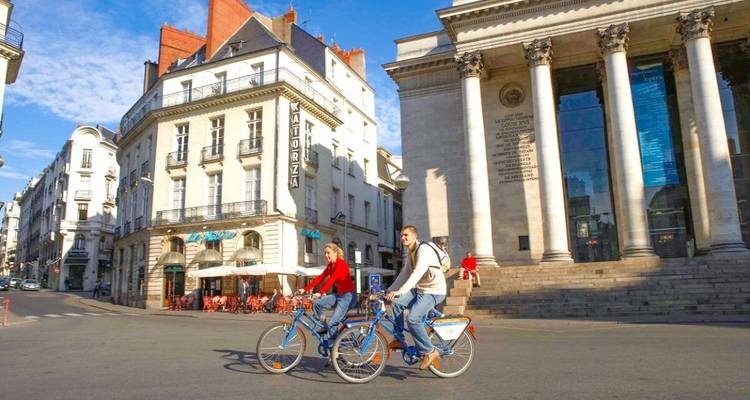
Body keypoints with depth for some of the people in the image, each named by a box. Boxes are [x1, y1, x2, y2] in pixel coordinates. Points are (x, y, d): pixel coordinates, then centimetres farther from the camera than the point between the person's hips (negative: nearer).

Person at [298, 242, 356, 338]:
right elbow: (320, 277, 2)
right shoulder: (330, 266, 9)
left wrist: (320, 293, -40)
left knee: (332, 323, -13)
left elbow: (332, 279, -30)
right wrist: (305, 289, -8)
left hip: (348, 296, -8)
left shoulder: (341, 264, -17)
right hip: (339, 295, 8)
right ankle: (324, 327, 10)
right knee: (317, 303, -4)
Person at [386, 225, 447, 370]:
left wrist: (399, 292, -38)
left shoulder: (424, 249, -18)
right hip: (419, 289, 9)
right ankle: (398, 339, 6)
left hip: (434, 291, -9)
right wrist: (389, 291, 9)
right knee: (396, 302, -8)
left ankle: (429, 352, -6)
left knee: (412, 318, -23)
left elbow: (417, 274, -31)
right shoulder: (411, 253, 13)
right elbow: (404, 274, 17)